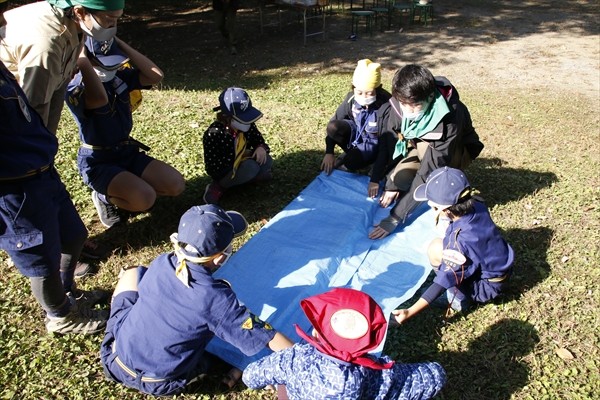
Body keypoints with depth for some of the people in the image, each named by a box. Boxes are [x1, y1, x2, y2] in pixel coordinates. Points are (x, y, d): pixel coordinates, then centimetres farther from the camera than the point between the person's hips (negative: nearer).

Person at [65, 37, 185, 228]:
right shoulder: (76, 88, -19)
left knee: (176, 185, -7)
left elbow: (156, 75, -14)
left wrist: (121, 44, -13)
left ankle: (127, 185, 15)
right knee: (145, 199, -28)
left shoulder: (121, 76, 1)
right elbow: (100, 98, -43)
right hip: (98, 162, -7)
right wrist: (81, 57, -33)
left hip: (128, 152, 7)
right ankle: (104, 196, 4)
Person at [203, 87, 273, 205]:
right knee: (250, 167, -33)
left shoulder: (248, 126, -10)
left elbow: (259, 140, 5)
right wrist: (238, 155, -27)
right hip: (222, 171, -6)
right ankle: (218, 187, -15)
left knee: (266, 161, -19)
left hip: (241, 163, 6)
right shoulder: (214, 134, -27)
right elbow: (212, 166, -27)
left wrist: (261, 148, -22)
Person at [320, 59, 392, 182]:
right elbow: (334, 122, -9)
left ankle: (340, 161, 3)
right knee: (332, 127, -26)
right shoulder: (352, 98, -17)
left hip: (373, 143, -4)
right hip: (356, 134, 4)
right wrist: (329, 153, -19)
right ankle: (353, 152, -3)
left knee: (351, 161, -34)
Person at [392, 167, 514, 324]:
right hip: (499, 266, 7)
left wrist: (409, 312, -30)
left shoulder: (460, 240, -36)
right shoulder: (477, 206, -17)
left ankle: (459, 298, 0)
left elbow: (445, 280, -30)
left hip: (487, 286, -7)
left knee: (435, 250, -14)